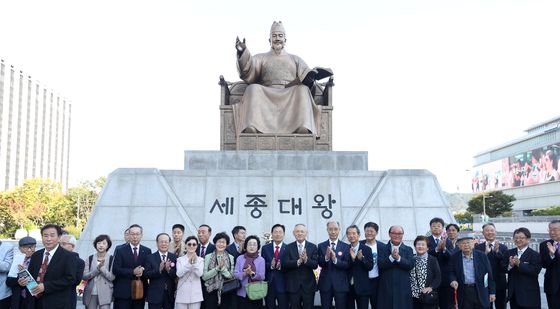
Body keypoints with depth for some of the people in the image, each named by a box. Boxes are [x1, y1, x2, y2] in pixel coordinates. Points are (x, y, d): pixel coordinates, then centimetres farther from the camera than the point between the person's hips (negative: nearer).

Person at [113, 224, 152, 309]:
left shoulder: (147, 251, 9)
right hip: (123, 292, -2)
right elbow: (115, 269, -7)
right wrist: (133, 272, -18)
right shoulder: (120, 250, 1)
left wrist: (143, 271, -15)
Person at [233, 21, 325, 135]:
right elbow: (248, 70, 6)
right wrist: (243, 52, -13)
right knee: (253, 89, -32)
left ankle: (303, 128, -51)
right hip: (266, 94, 0)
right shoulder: (261, 58, 27)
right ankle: (251, 128, -51)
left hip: (291, 95, 1)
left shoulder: (295, 59, 30)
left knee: (303, 89, -31)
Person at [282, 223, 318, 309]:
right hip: (293, 285, 0)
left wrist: (306, 259, -28)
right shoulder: (289, 247, 2)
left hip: (308, 284, 0)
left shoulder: (313, 247, 1)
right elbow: (285, 264, -9)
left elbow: (315, 265, -8)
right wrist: (298, 261, -25)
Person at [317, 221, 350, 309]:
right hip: (325, 284, 1)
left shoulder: (345, 247, 1)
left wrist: (335, 260, -25)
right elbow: (320, 264, -6)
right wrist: (326, 257, -27)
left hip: (340, 284, -1)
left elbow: (347, 265, -8)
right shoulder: (321, 246, 2)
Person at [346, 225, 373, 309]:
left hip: (362, 287, -2)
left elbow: (370, 267, -6)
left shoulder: (366, 249, -1)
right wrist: (352, 259, -20)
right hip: (348, 286, 2)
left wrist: (361, 258, -23)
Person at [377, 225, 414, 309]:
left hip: (403, 288, 1)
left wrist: (398, 258, -19)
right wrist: (391, 257, -21)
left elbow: (411, 265, -6)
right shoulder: (383, 249, 7)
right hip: (386, 288, 0)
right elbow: (380, 265, -8)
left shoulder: (408, 250, 10)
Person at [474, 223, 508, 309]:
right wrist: (485, 253, -23)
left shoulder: (503, 248, 0)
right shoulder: (478, 247, -1)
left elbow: (505, 267, -11)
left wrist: (497, 251, -20)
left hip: (500, 285, 1)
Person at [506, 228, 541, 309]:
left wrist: (519, 264, -26)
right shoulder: (510, 252, 8)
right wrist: (510, 265, -17)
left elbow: (535, 271, -19)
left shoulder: (535, 255, -7)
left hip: (529, 294, -5)